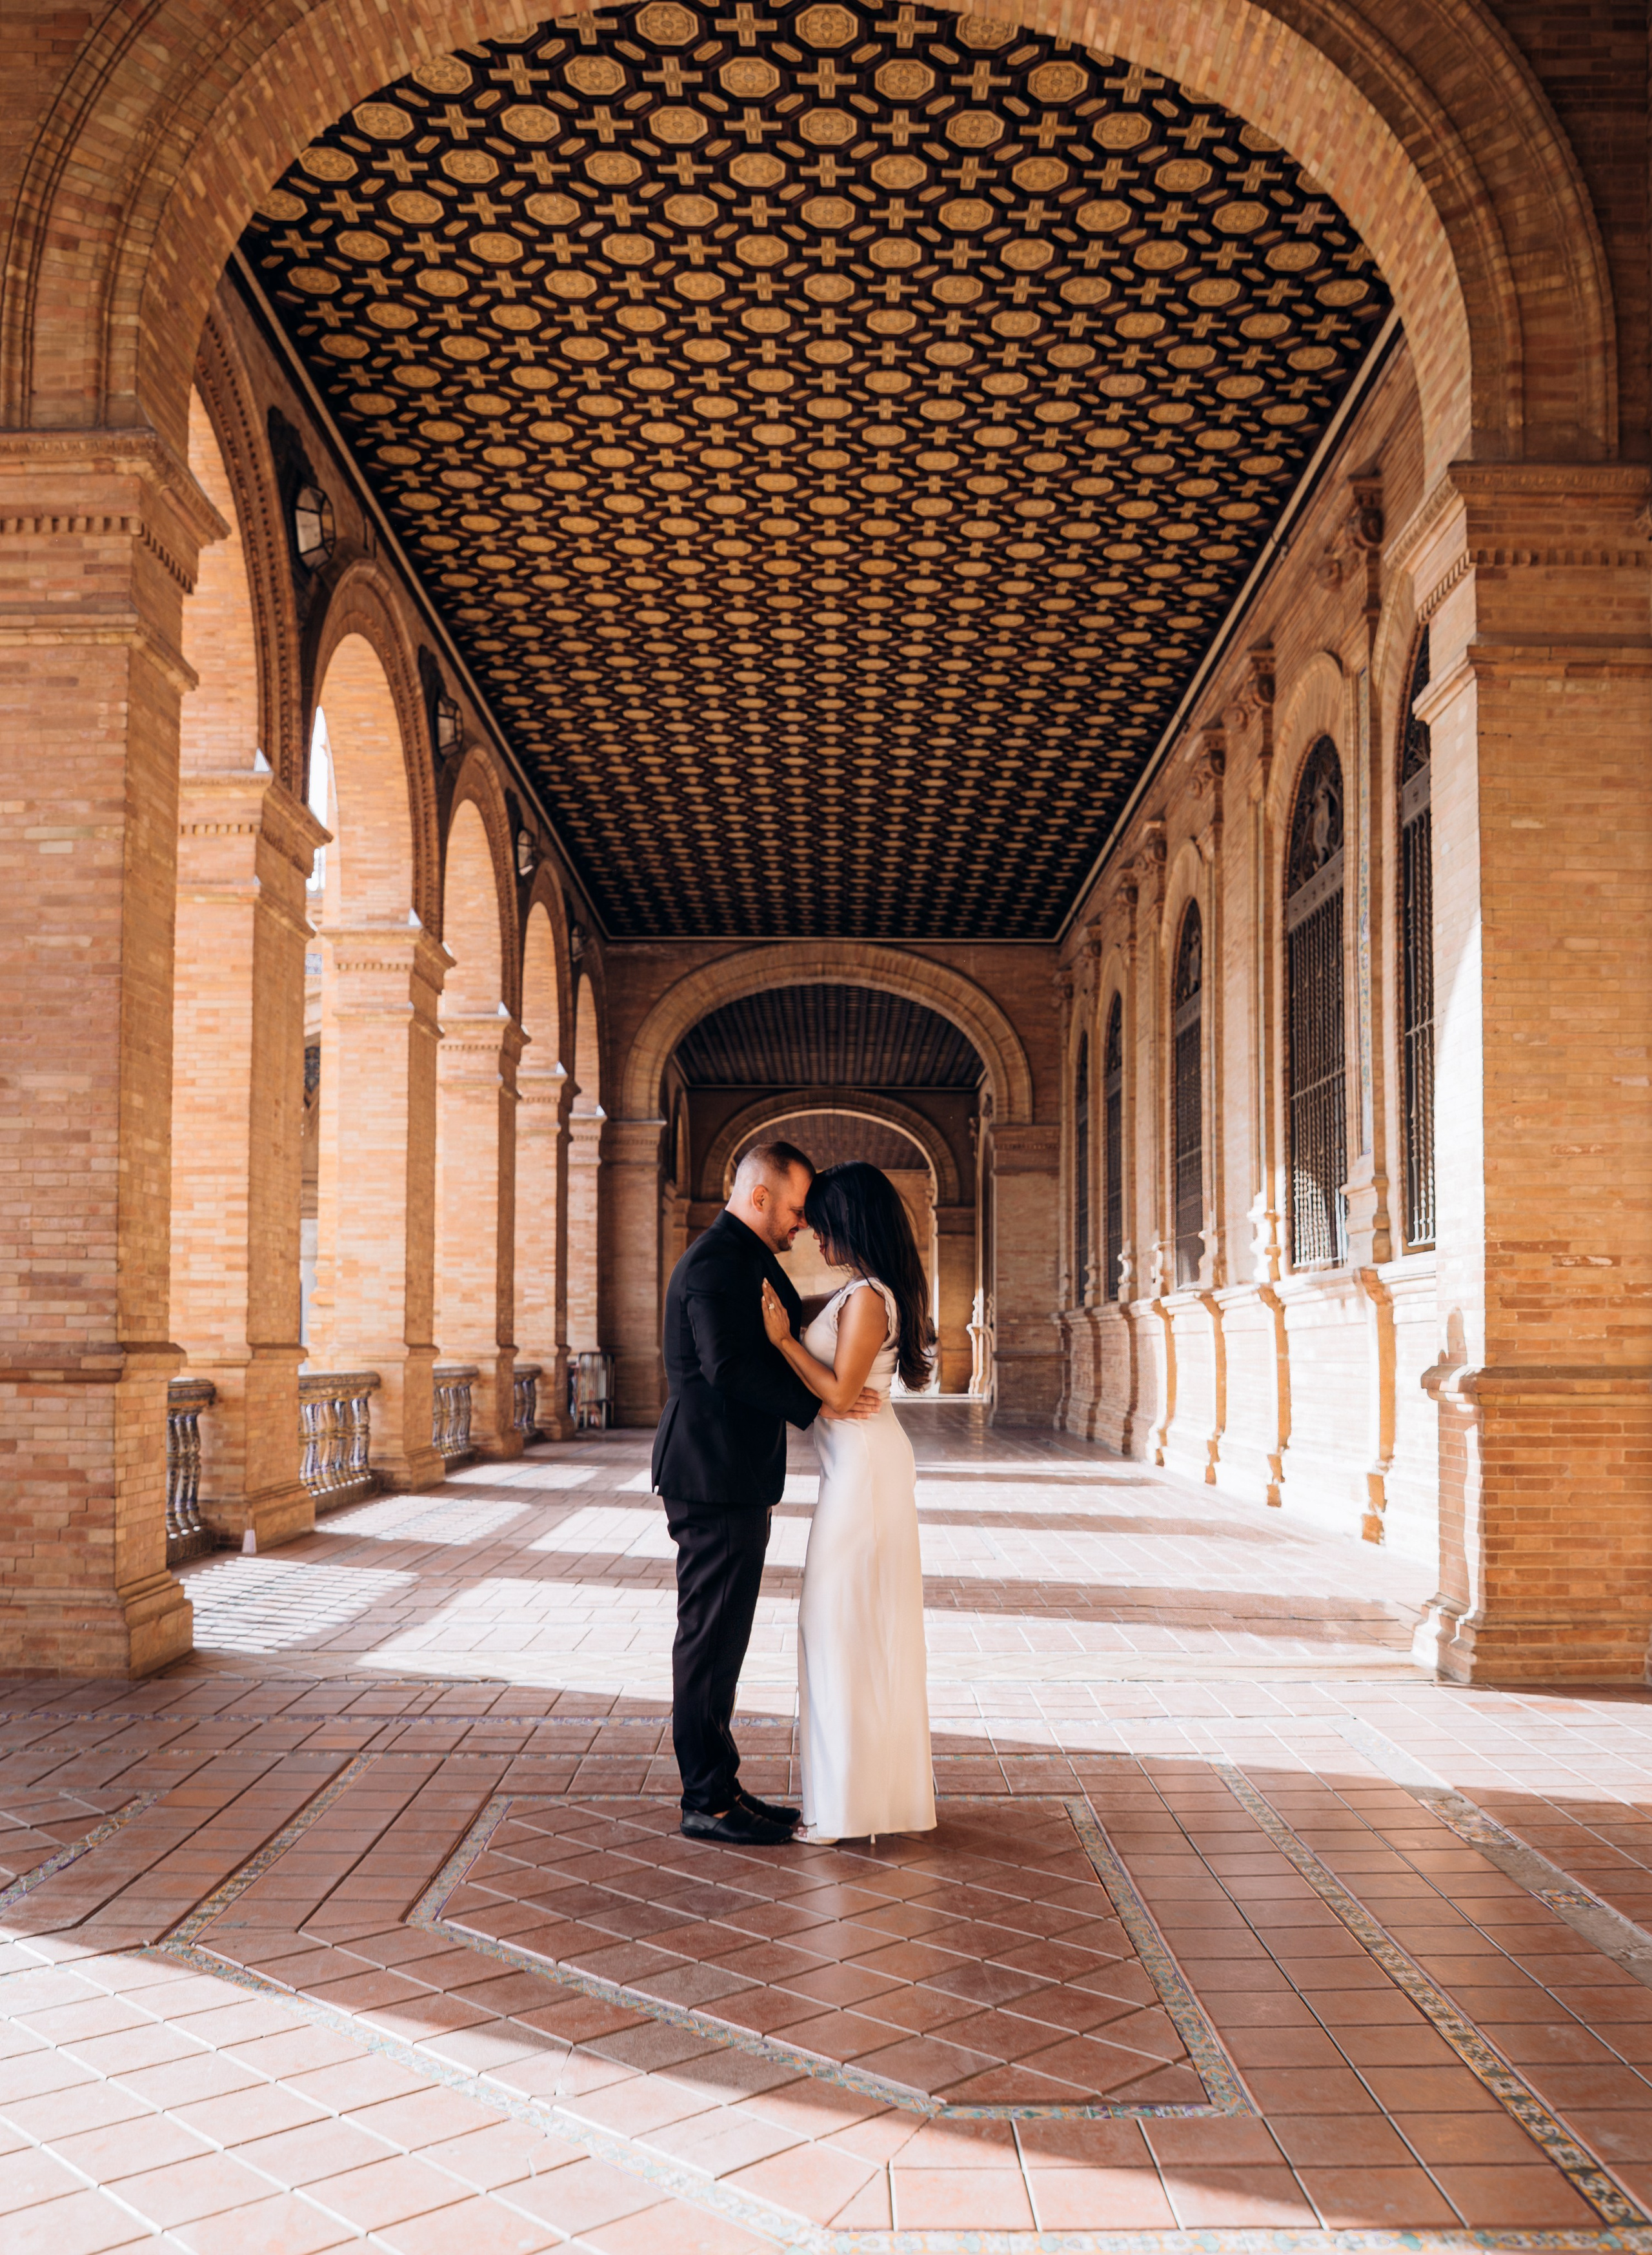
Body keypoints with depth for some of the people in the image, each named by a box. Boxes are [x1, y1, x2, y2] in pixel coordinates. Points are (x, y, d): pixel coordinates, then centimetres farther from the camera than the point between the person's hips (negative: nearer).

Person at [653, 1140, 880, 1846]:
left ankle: (720, 1784, 24)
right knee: (710, 1641, -3)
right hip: (714, 1481, -11)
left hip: (734, 1480, 11)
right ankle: (707, 1801, 5)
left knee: (719, 1641, 15)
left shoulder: (753, 1261, 18)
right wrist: (821, 1400, -20)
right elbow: (731, 1369, -25)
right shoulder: (715, 1263, -16)